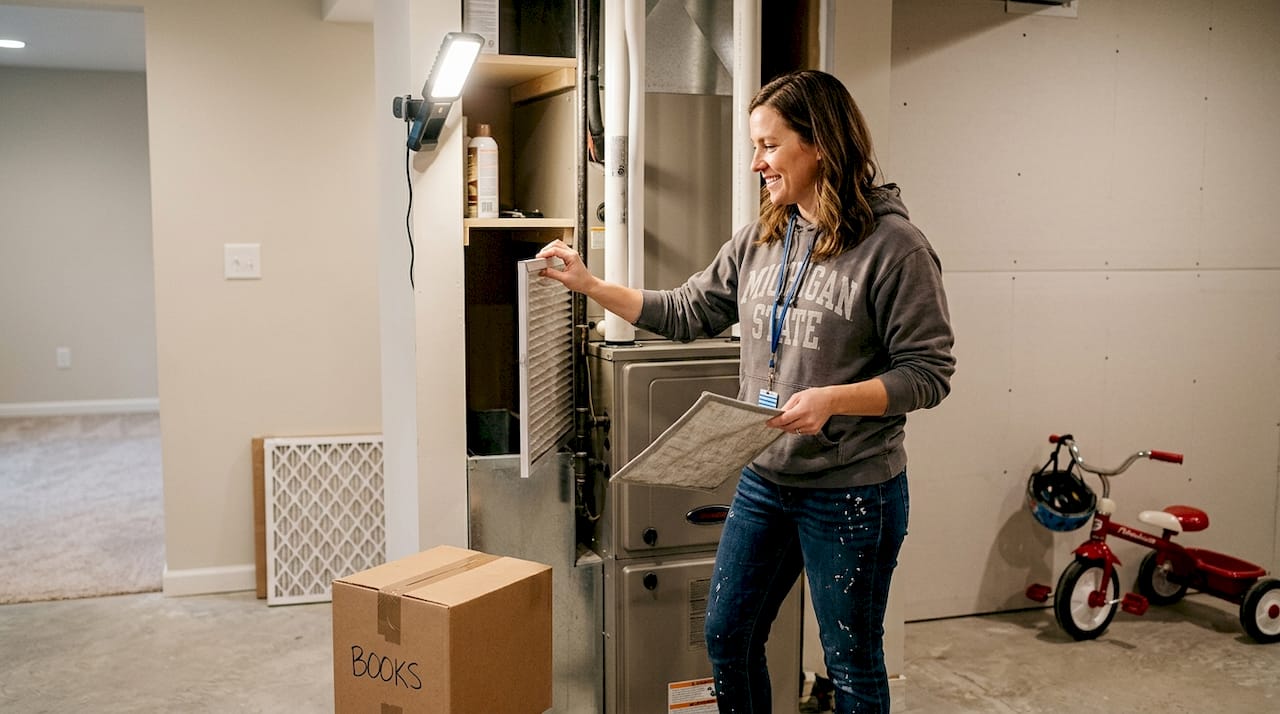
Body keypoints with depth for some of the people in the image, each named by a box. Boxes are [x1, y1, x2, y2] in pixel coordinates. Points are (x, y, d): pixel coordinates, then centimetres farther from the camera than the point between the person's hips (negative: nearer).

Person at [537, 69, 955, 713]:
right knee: (726, 636, 18)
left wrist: (832, 399, -27)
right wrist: (589, 285, 7)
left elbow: (928, 373, -14)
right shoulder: (759, 239, 4)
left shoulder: (892, 245, -15)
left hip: (852, 491, -6)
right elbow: (686, 313, 12)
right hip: (763, 479, 6)